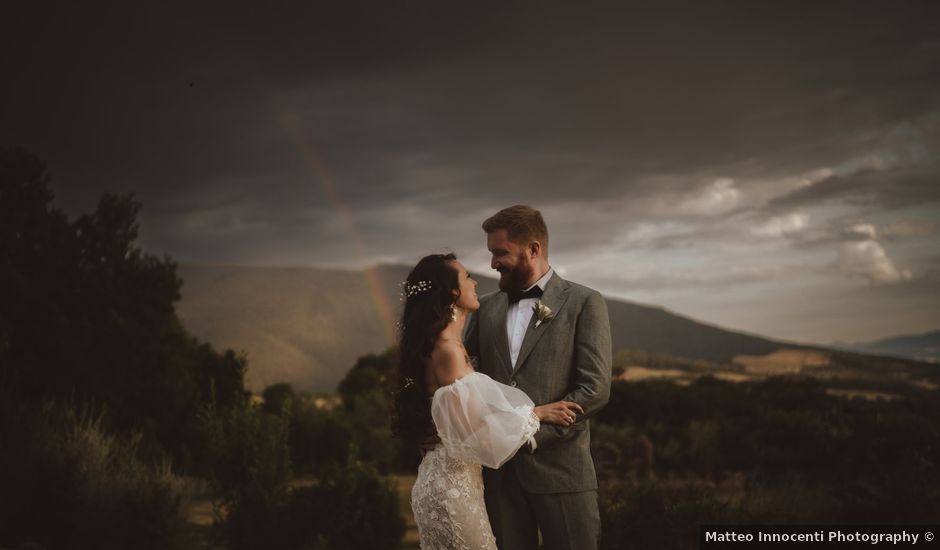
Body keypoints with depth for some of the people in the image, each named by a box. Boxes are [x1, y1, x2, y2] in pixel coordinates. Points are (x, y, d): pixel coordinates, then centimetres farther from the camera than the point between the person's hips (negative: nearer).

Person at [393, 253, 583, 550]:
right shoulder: (446, 348, -19)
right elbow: (474, 424, -20)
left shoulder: (446, 344, 11)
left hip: (449, 477, 9)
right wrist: (537, 413, -10)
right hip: (452, 482, -9)